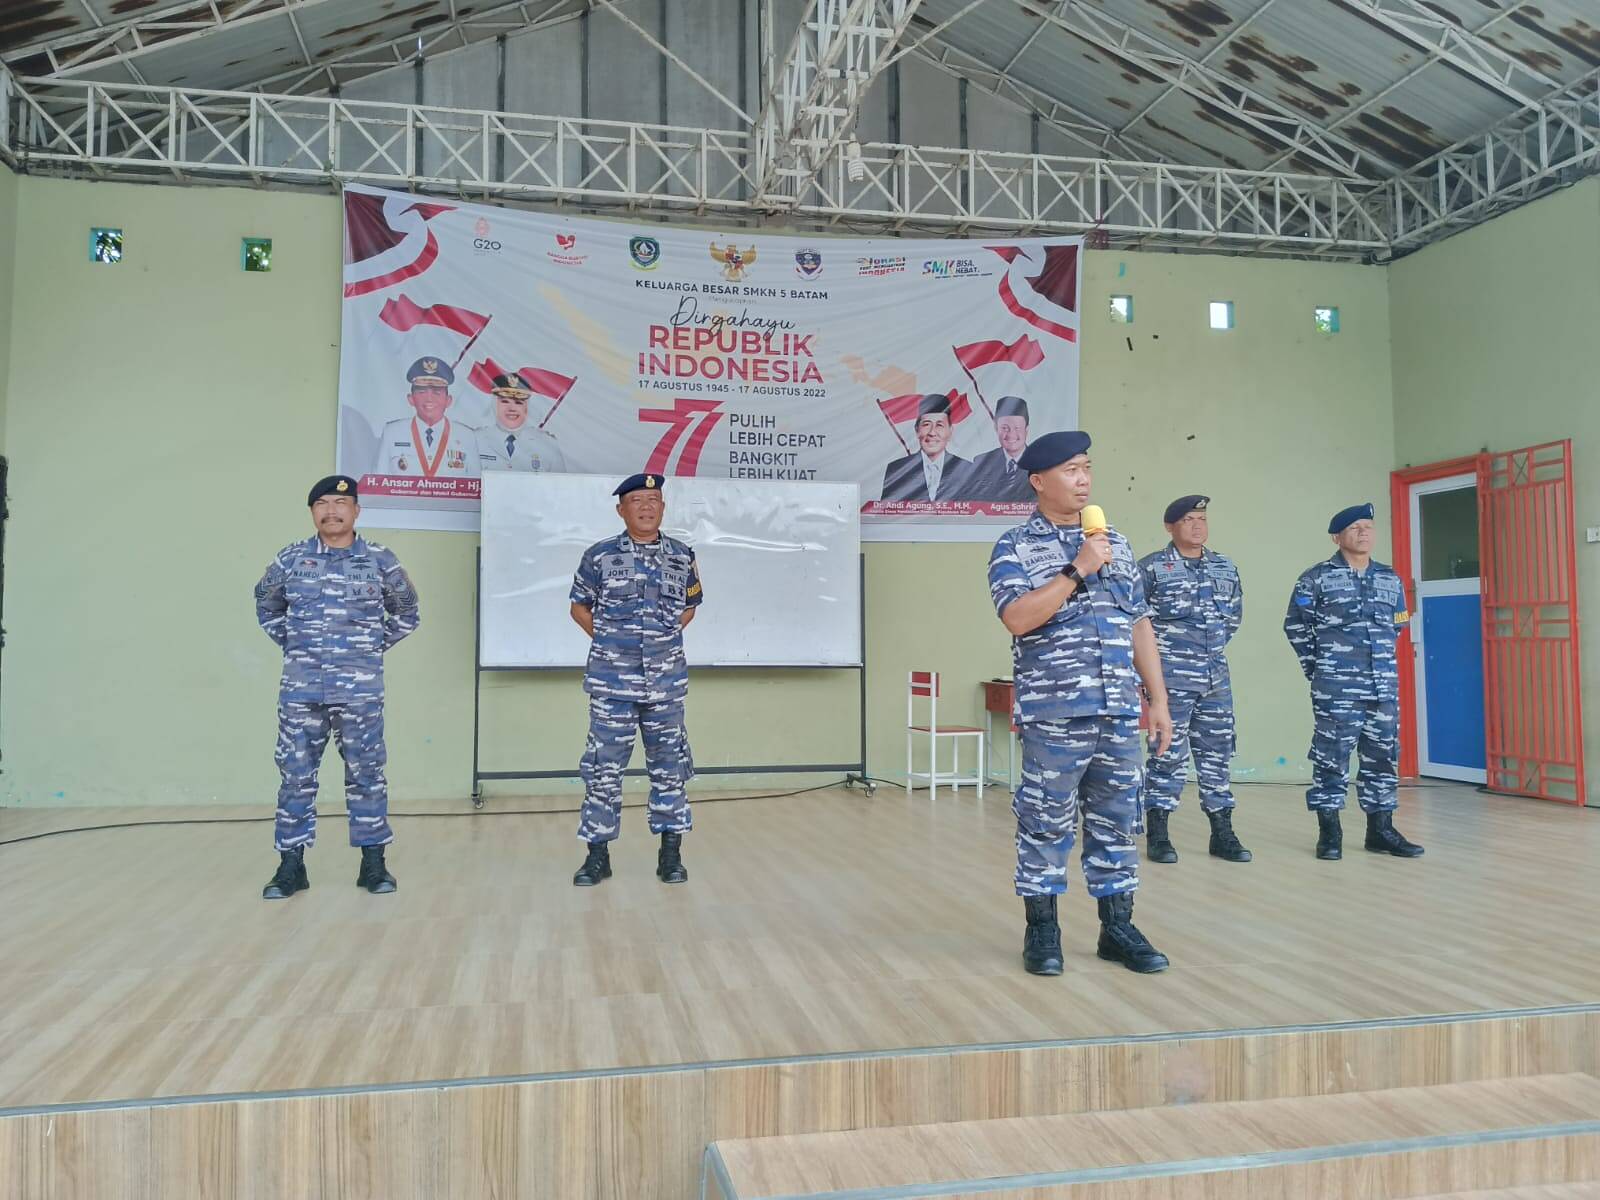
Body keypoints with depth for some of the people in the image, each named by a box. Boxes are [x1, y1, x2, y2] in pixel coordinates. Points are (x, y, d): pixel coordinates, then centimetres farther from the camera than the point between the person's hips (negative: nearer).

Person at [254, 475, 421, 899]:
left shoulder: (380, 561, 1)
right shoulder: (290, 560, 5)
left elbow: (408, 613, 14)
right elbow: (266, 605, 22)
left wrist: (377, 646, 7)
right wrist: (291, 642, 11)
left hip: (360, 690, -1)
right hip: (300, 689, 1)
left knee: (366, 774, 3)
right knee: (295, 774, 5)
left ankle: (373, 863, 13)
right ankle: (291, 864, 15)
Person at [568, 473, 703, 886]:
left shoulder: (682, 556, 4)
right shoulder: (599, 556, -2)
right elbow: (579, 607, 9)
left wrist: (664, 638, 7)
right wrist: (609, 640, 2)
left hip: (666, 680, 2)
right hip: (611, 681, -2)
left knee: (669, 764, 7)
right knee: (604, 766, 2)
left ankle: (671, 852, 18)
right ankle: (598, 852, 13)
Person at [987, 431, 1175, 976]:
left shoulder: (1116, 544, 14)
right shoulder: (1015, 546, -2)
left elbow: (1139, 625, 15)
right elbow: (1018, 618, -17)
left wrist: (1158, 699, 11)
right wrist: (1078, 570, -17)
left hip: (1119, 712, 5)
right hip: (1053, 713, -5)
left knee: (1117, 820, 10)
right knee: (1046, 823, 2)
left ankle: (1118, 928, 22)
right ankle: (1041, 931, 16)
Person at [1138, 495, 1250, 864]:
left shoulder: (1225, 567, 11)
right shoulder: (1152, 568, -6)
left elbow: (1236, 611, 25)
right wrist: (1155, 646, -2)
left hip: (1216, 677, 6)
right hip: (1172, 677, -5)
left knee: (1217, 752, 9)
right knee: (1168, 754, -3)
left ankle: (1223, 834, 18)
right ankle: (1158, 836, 6)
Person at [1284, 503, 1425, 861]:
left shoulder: (1391, 578, 11)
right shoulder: (1317, 578, -4)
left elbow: (1398, 625, 23)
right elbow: (1295, 626, 0)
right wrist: (1318, 668, 2)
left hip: (1384, 684, 5)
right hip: (1336, 687, -5)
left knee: (1383, 754, 8)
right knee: (1332, 755, -3)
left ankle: (1380, 829, 18)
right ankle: (1329, 831, 4)